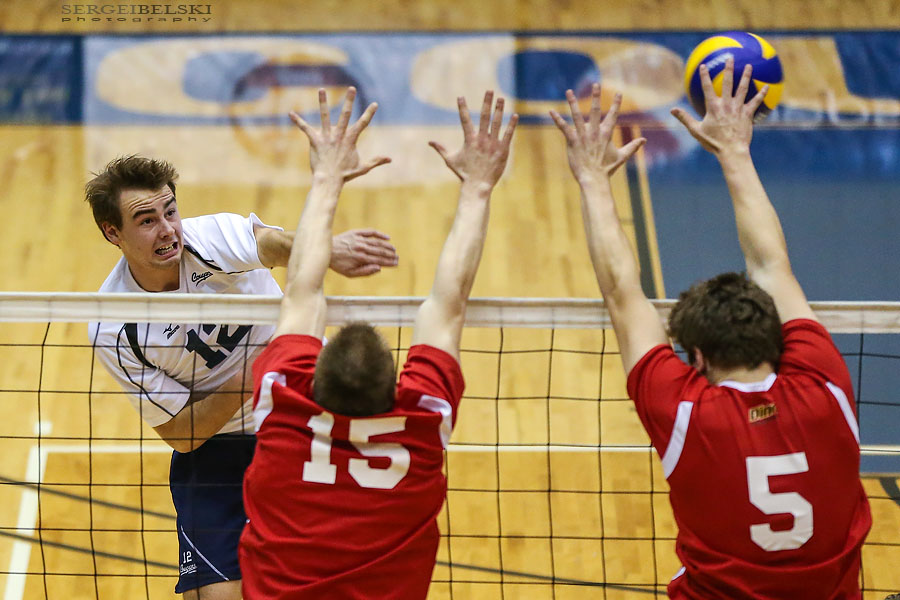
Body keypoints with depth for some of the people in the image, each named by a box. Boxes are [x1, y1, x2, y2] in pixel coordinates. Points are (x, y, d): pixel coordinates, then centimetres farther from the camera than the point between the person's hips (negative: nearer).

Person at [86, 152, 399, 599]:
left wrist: (329, 248, -68)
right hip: (212, 449, -1)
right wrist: (243, 382, -31)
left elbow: (274, 243, -46)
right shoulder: (112, 332, -19)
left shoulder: (212, 237, -22)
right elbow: (180, 435, -16)